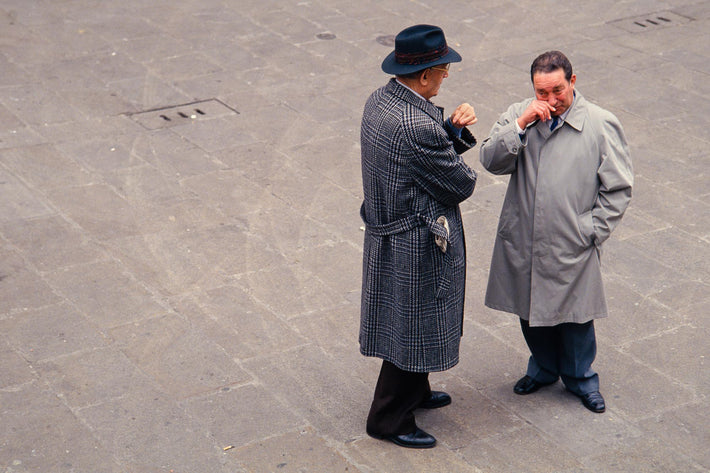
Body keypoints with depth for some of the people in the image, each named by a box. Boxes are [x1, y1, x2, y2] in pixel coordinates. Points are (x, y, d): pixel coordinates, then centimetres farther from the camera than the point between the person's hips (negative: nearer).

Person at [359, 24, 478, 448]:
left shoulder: (380, 101, -1)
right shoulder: (419, 128, -31)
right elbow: (462, 185, -19)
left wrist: (454, 128, -7)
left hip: (387, 231, 10)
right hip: (417, 246, -10)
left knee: (409, 323, 26)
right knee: (414, 329, 7)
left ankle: (414, 392, 46)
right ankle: (389, 419, 22)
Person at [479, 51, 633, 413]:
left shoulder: (601, 125, -8)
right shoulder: (518, 115, 0)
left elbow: (618, 188, -4)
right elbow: (492, 162, -10)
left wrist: (591, 231, -8)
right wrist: (521, 124, -20)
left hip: (572, 248, -3)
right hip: (521, 245, 3)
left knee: (574, 316, 10)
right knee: (531, 314, 18)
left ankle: (581, 379, 34)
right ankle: (544, 369, 42)